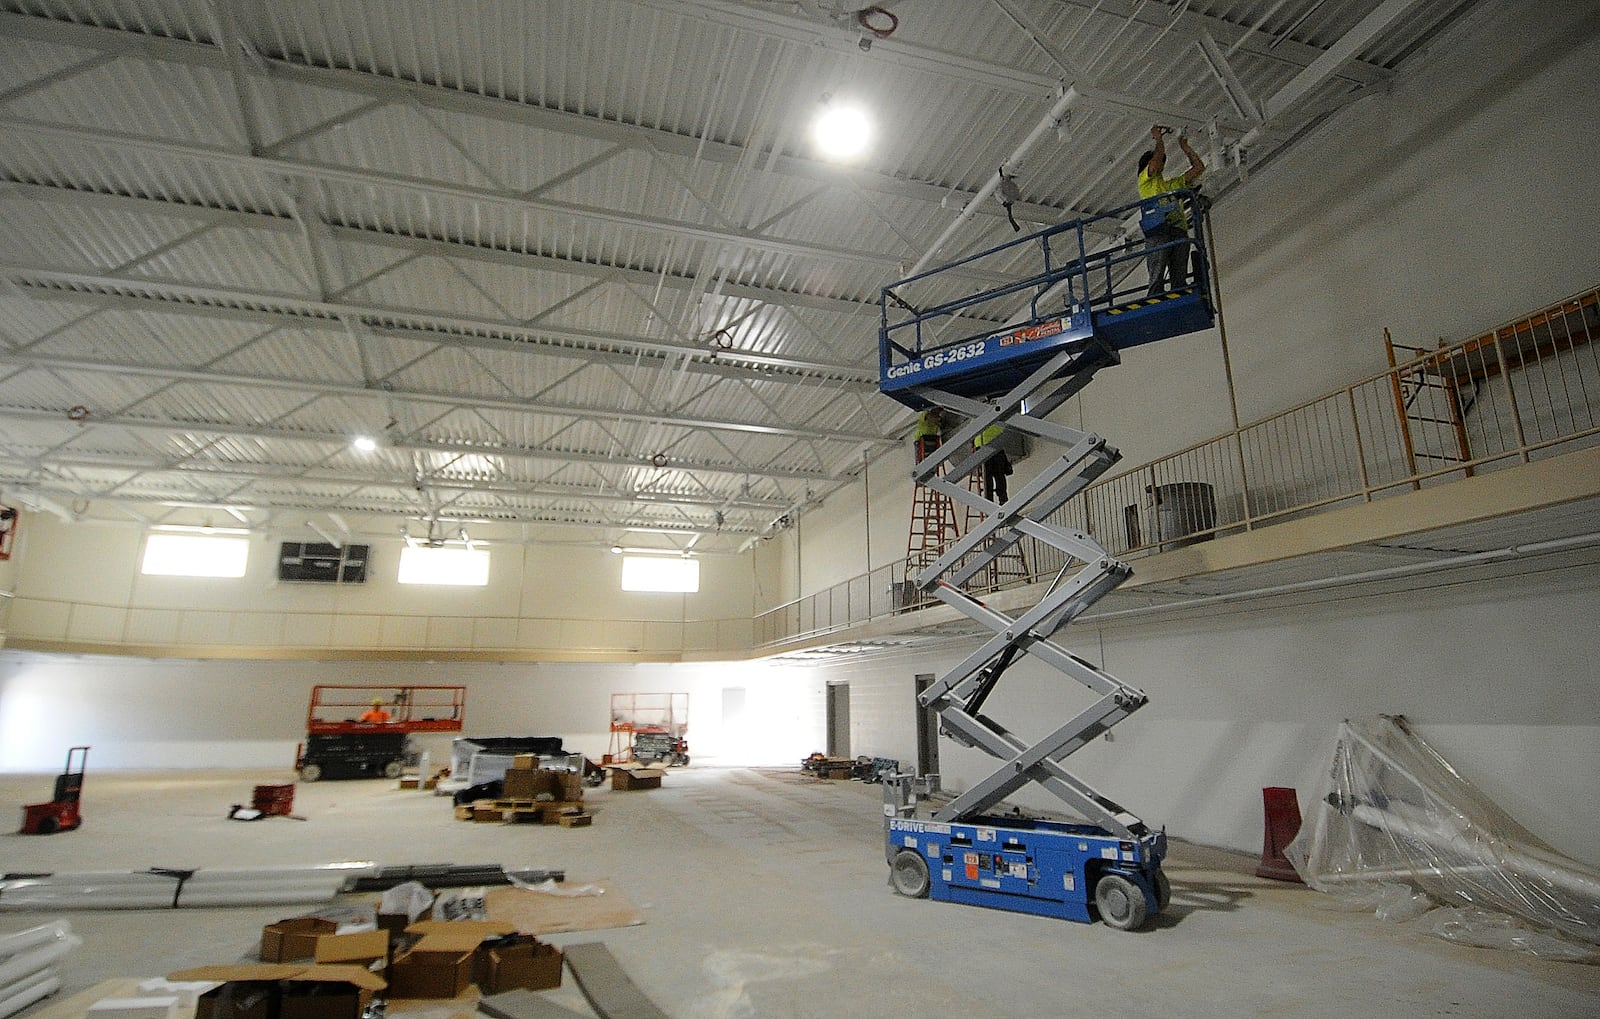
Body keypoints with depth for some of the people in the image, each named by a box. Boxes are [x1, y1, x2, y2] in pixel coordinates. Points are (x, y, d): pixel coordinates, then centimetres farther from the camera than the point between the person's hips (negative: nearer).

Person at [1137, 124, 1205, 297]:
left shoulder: (1173, 184, 35)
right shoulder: (1145, 180, 19)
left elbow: (1199, 167, 35)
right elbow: (1157, 157, 6)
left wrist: (1185, 147, 37)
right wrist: (1159, 139, 22)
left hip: (1180, 232, 5)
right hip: (1158, 232, -5)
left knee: (1179, 279, -7)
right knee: (1157, 277, -19)